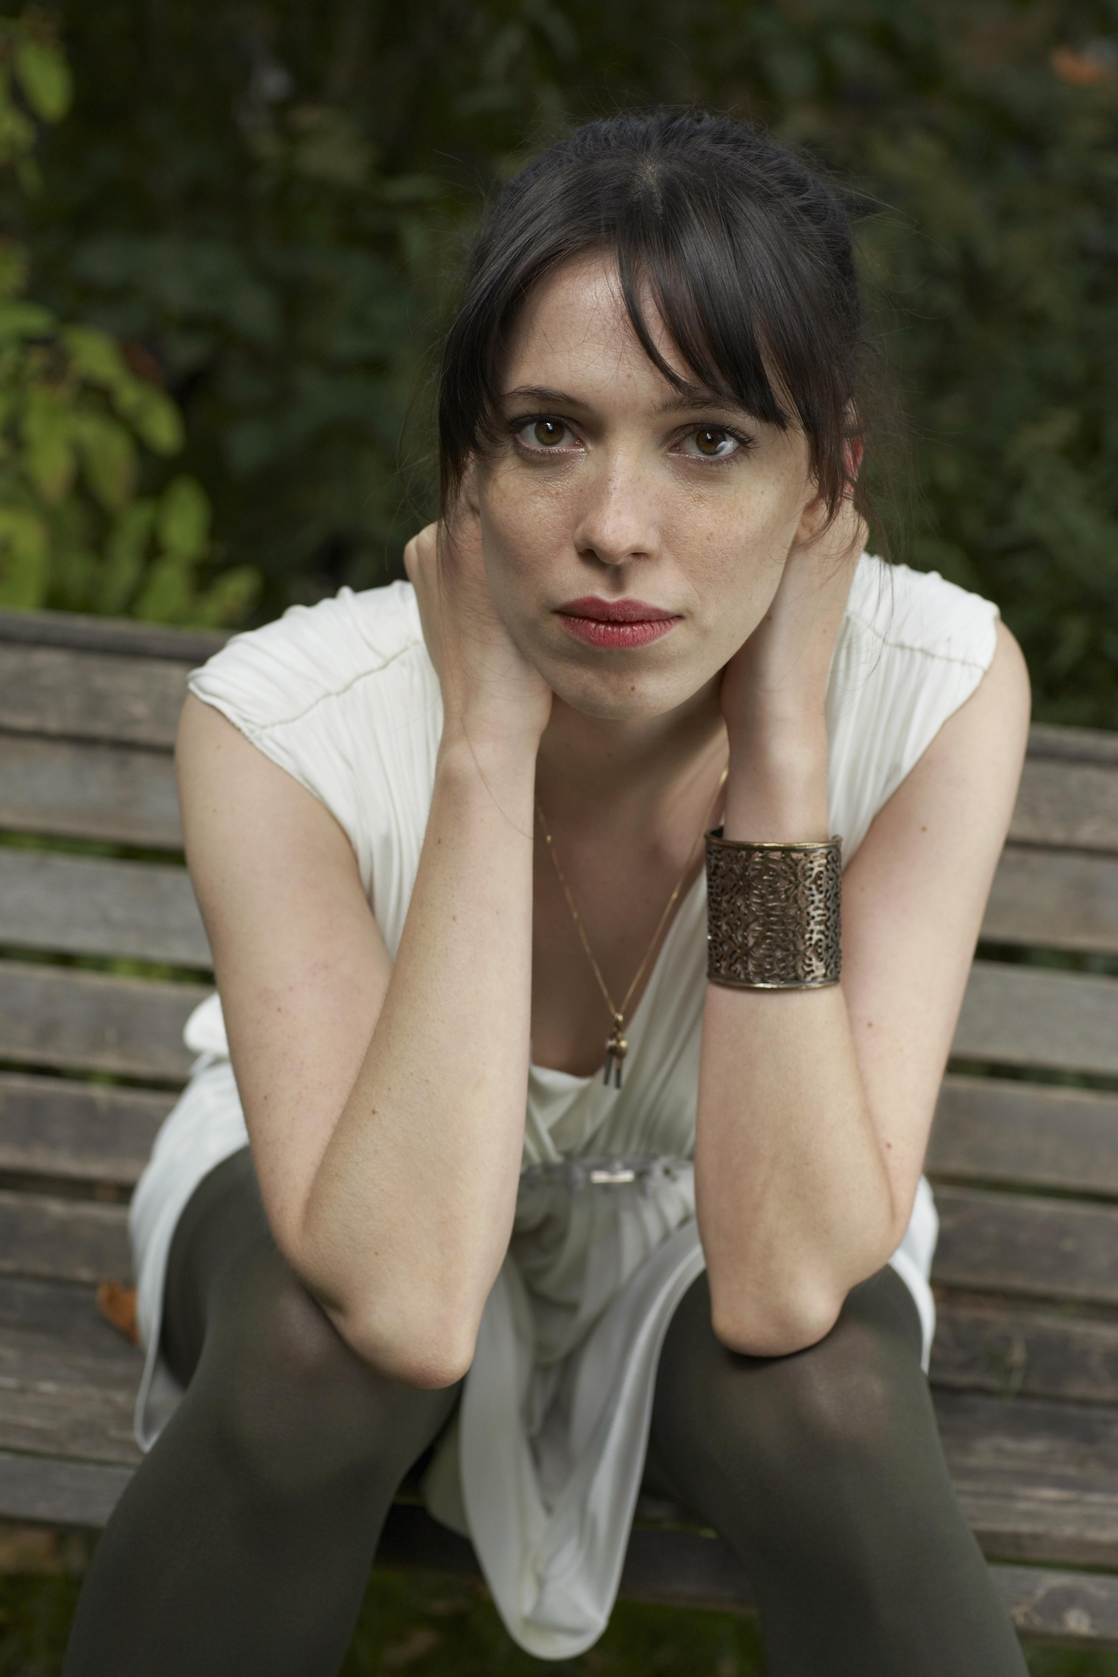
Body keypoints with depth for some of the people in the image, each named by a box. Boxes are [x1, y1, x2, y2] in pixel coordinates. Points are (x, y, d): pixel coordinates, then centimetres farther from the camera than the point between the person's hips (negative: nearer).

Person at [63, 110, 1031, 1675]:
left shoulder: (937, 692, -28)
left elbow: (784, 1289, -33)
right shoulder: (290, 720, -31)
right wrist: (488, 735, -41)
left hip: (716, 1216, 1)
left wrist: (783, 743, -38)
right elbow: (402, 1306, -40)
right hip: (361, 1190, 0)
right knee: (317, 1347, -34)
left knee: (823, 1402, -32)